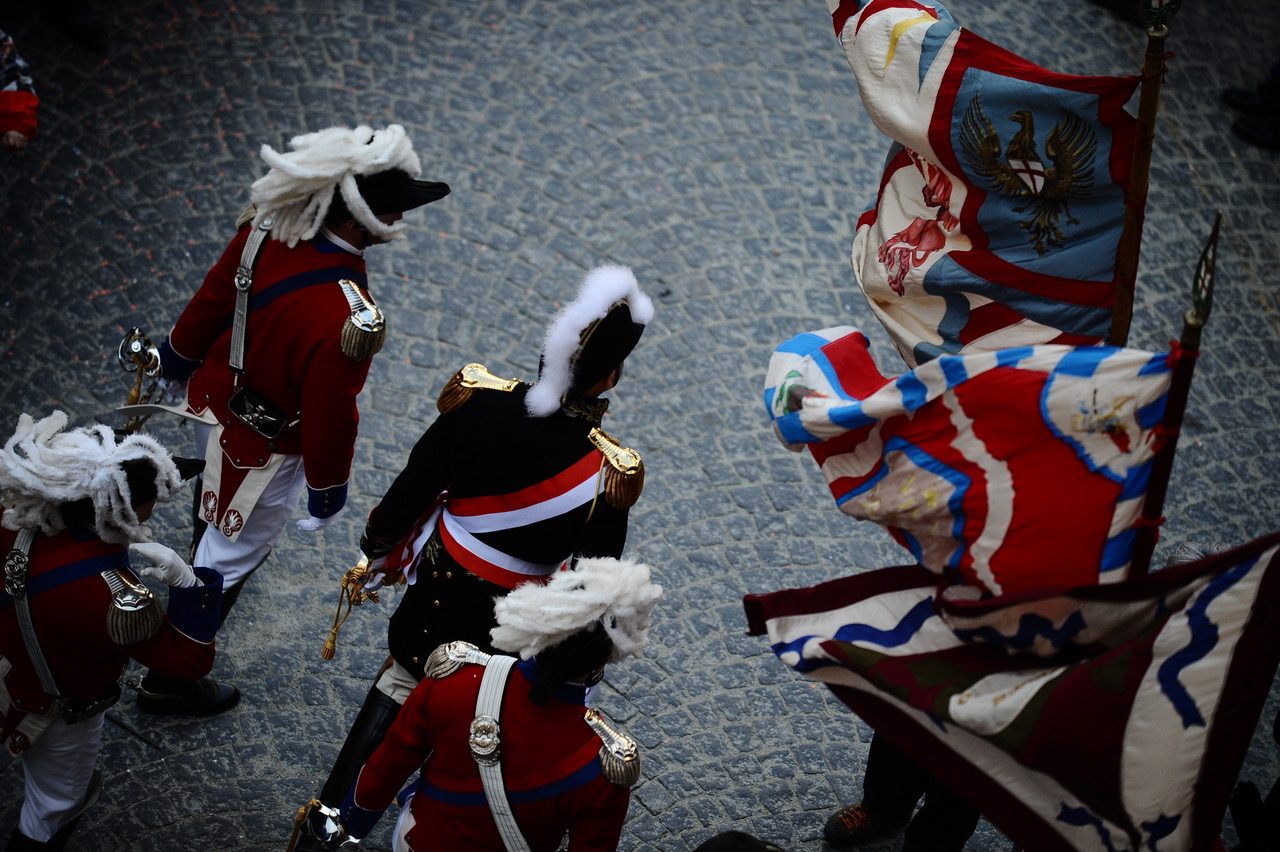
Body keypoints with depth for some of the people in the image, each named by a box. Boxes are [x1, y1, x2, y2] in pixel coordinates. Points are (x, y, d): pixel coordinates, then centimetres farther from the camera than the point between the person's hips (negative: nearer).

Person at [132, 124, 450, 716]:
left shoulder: (269, 224, -22)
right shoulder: (348, 320, -43)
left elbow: (213, 296, -3)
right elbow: (330, 413, -28)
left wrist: (179, 353, 17)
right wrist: (328, 486, -8)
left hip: (212, 395, 7)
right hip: (263, 446, -7)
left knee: (219, 492, 39)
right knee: (230, 560, 17)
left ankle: (206, 553, 72)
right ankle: (169, 682, 35)